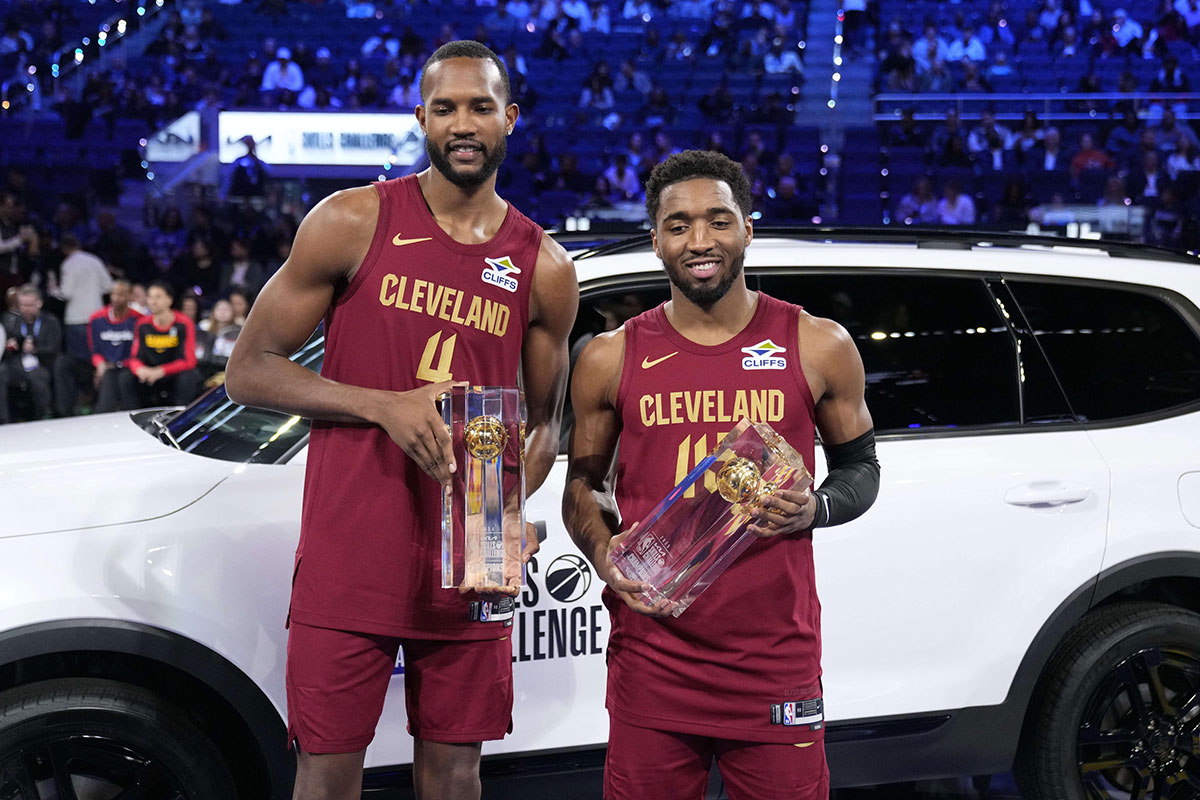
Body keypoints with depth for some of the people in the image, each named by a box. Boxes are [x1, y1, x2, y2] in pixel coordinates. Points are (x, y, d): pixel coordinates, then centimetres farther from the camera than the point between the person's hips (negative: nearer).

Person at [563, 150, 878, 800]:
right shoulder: (611, 360, 4)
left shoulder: (818, 348, 2)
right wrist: (602, 553, -6)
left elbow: (860, 466, 13)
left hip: (776, 664, 0)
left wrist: (815, 510, -8)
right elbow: (583, 481, 14)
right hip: (650, 662, 1)